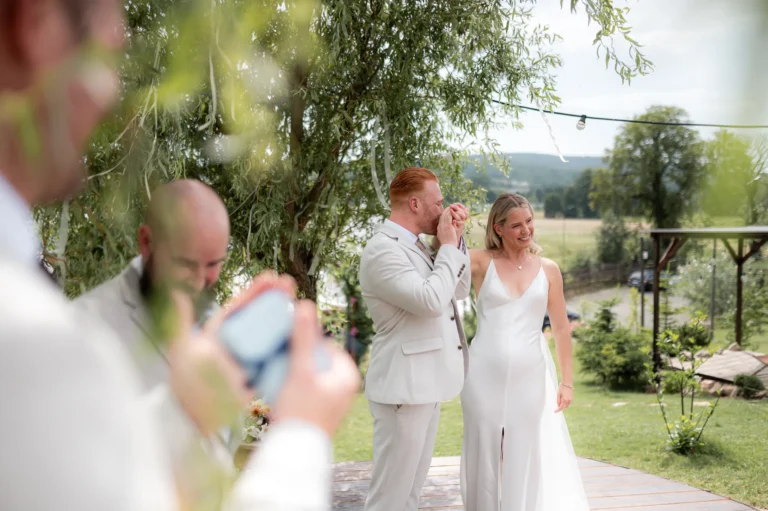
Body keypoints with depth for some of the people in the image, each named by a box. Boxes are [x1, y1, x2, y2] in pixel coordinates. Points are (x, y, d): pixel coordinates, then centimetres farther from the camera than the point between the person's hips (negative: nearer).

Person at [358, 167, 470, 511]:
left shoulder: (418, 245, 12)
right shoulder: (382, 250, -17)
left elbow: (460, 290, 17)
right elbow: (430, 299, -26)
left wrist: (456, 238, 5)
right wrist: (448, 246, -13)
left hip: (426, 385, 10)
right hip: (403, 387, -10)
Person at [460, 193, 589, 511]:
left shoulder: (548, 269, 6)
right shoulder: (481, 262, -1)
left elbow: (561, 329, 9)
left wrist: (567, 381, 7)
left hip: (531, 376, 2)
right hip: (486, 376, -1)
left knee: (534, 461, 3)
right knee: (487, 459, 8)